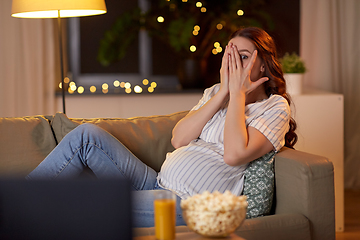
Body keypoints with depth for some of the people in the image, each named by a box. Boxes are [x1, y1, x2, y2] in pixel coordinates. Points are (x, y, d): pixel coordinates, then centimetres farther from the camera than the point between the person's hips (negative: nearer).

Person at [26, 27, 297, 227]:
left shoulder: (276, 107, 0)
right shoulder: (215, 93, 18)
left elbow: (234, 154, -20)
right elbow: (178, 139, 1)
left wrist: (237, 93, -11)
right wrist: (224, 93, -3)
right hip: (158, 184, 7)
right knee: (88, 134, -11)